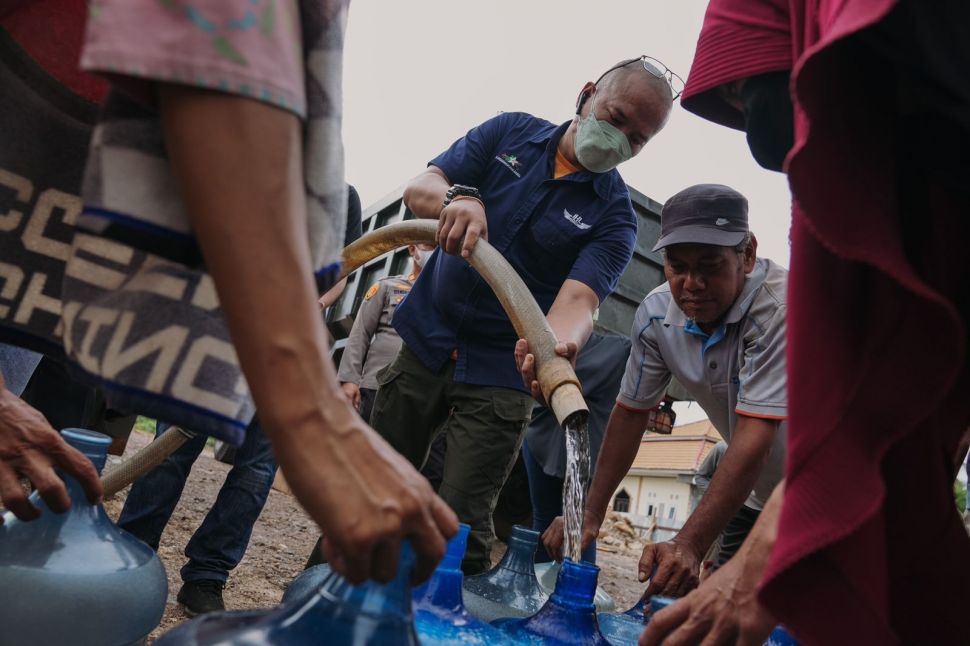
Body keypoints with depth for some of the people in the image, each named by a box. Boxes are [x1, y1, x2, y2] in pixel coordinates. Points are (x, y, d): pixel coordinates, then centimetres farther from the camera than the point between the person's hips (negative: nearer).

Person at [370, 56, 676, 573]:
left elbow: (577, 299, -22)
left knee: (459, 528, -5)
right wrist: (458, 198, -32)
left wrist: (558, 345, -46)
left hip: (500, 373, -2)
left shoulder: (614, 217, -7)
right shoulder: (511, 132, 0)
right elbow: (418, 188, -8)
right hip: (426, 341, 3)